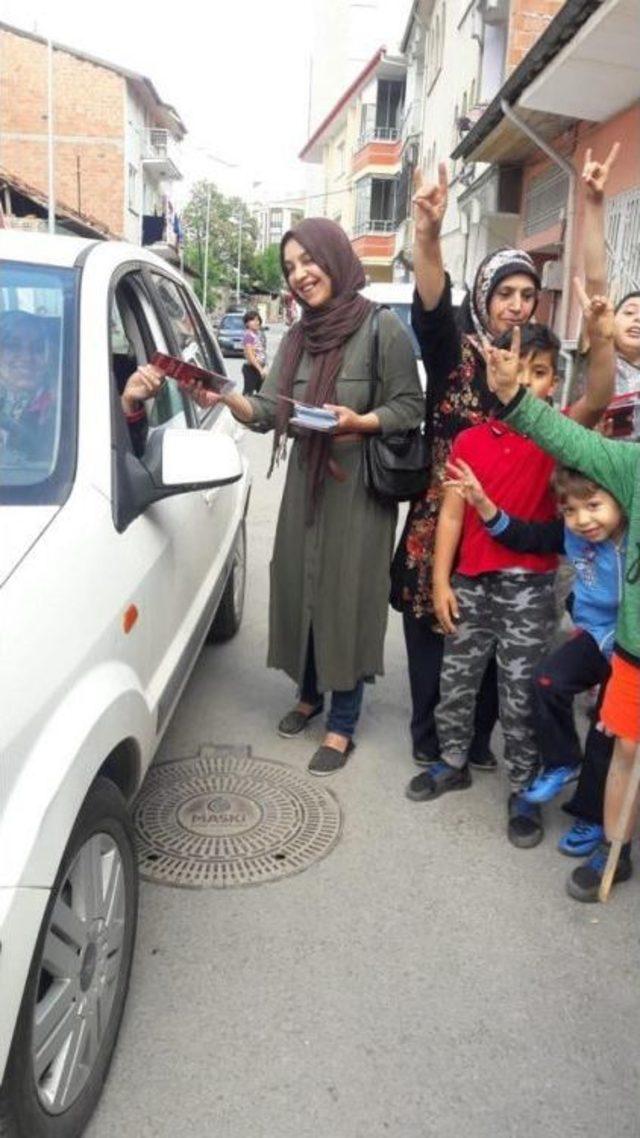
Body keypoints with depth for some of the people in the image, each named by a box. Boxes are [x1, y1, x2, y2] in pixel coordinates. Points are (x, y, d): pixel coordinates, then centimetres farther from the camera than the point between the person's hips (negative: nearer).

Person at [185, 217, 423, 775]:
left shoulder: (382, 326, -9)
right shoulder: (297, 336, 9)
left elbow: (411, 407, -8)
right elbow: (269, 410, 0)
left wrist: (359, 422, -24)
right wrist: (227, 398, -18)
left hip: (358, 485, -6)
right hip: (306, 480, 6)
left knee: (347, 594, -1)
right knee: (300, 586, 11)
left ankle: (342, 724, 12)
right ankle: (310, 694, 32)